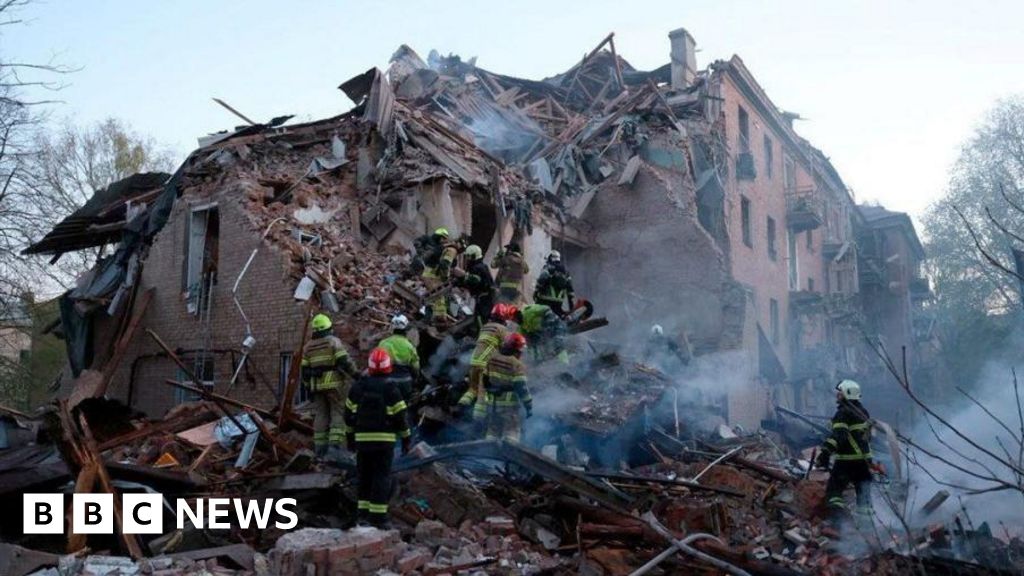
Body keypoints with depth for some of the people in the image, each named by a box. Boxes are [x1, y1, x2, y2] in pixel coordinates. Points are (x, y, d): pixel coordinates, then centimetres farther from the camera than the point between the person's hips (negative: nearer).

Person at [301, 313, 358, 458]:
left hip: (317, 384, 5)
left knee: (320, 414, 9)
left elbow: (305, 369, 11)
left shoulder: (308, 346, 11)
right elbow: (344, 361, -13)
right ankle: (335, 442, -13)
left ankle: (320, 446, 9)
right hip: (334, 382, -5)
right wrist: (356, 374, -6)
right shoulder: (333, 341, -5)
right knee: (338, 413, -1)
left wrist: (308, 386, 18)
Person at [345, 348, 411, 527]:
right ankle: (378, 516, 0)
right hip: (384, 439, -3)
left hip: (362, 438, 4)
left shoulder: (358, 386, 4)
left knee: (364, 476, 14)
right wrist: (406, 438, 3)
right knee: (381, 477, 1)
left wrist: (350, 436, 19)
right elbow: (401, 416, -7)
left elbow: (349, 415, 9)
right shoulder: (391, 388, -8)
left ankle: (363, 514, 15)